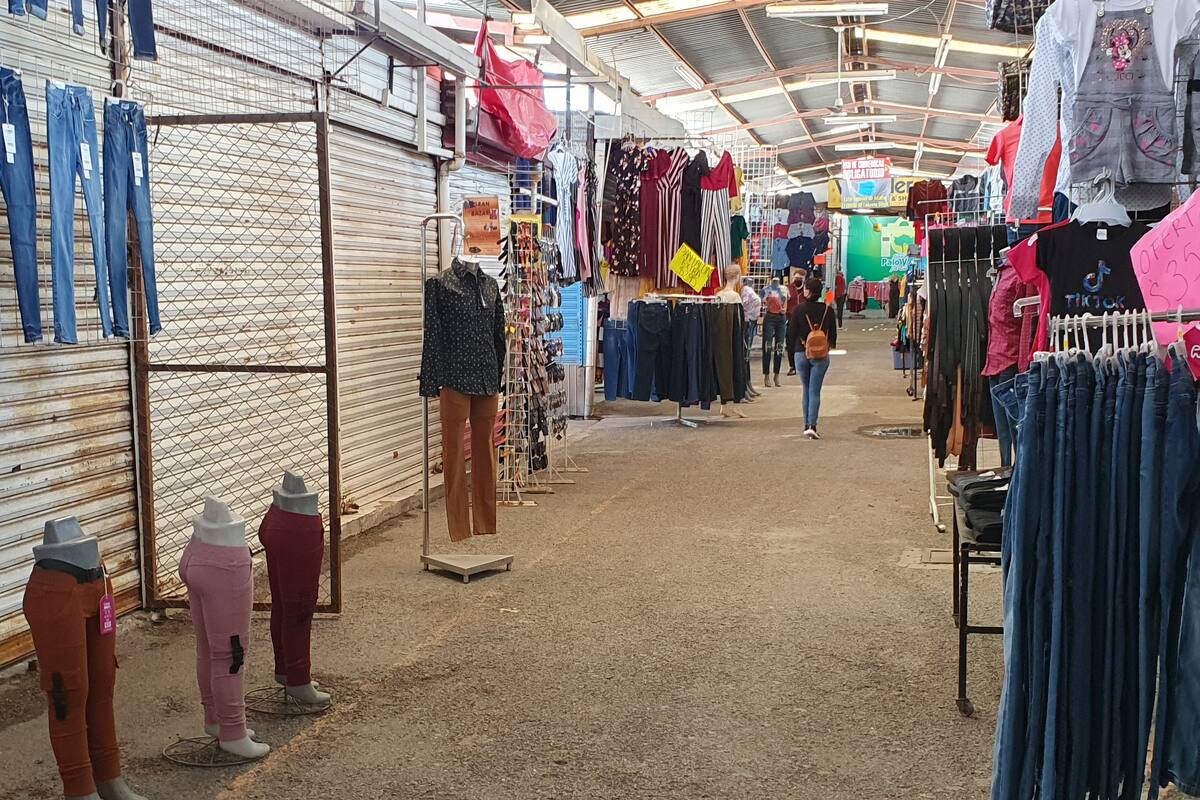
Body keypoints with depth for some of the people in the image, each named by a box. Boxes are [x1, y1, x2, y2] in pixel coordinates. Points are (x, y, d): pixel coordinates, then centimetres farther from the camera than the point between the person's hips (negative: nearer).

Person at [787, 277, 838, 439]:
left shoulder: (798, 309, -5)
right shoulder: (828, 310, -1)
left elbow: (791, 333, -4)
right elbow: (833, 334, 5)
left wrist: (794, 350, 12)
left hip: (801, 354, 0)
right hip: (821, 356, 0)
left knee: (806, 390, 14)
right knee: (815, 391, -1)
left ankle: (807, 425, 16)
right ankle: (812, 425, -14)